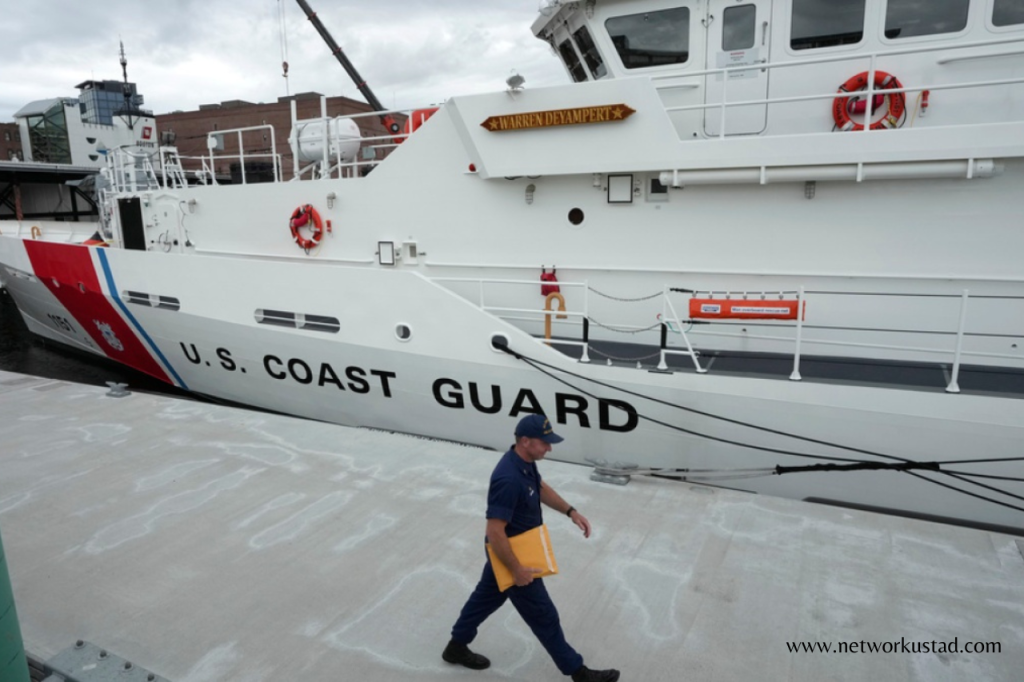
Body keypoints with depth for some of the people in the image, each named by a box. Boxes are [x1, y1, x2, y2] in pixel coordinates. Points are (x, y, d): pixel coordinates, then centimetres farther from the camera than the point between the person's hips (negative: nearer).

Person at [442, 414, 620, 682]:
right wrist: (517, 569, -24)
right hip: (510, 554, -9)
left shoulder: (525, 461, -6)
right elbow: (495, 532, -32)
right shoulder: (508, 479, -36)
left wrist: (571, 511, 6)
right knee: (543, 615, 8)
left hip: (507, 551, 9)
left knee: (487, 596, 27)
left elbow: (541, 487, 14)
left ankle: (457, 647, 47)